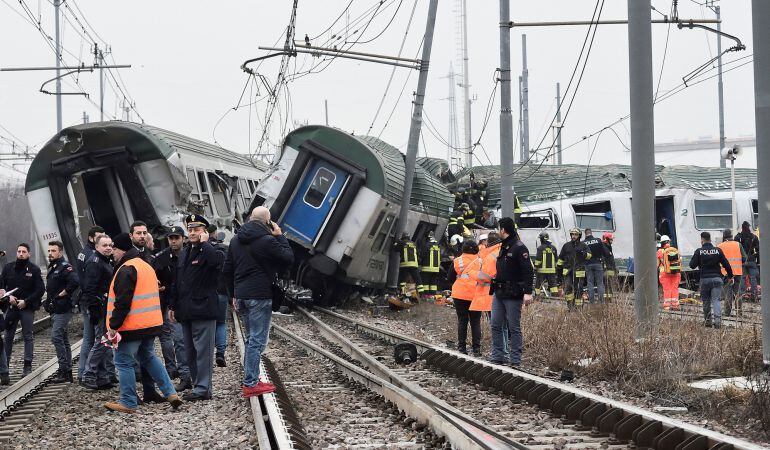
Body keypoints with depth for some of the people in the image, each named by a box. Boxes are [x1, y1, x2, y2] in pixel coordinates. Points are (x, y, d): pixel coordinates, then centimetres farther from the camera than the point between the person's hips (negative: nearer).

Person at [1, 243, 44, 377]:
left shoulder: (34, 270, -2)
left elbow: (40, 289, -5)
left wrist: (26, 301, -11)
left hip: (27, 308, -3)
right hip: (11, 307, 3)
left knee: (28, 337, 0)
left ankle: (27, 366, 4)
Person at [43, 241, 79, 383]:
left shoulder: (65, 267, -13)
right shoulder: (51, 268, 17)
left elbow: (75, 282, -29)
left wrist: (61, 294, -19)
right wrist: (48, 300, 16)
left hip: (62, 310, -10)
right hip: (55, 311, 10)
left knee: (56, 337, -15)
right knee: (63, 339, 11)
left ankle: (64, 369, -11)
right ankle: (67, 372, 14)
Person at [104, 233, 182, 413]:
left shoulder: (126, 270, -15)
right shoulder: (146, 266, 16)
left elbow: (122, 302, -21)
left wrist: (113, 326, -17)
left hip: (132, 325, -9)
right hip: (151, 324, 9)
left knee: (124, 362, 1)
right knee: (149, 357, 20)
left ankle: (128, 402, 4)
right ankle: (170, 393, 15)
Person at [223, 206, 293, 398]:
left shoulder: (236, 241, 11)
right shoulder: (267, 240, -14)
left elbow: (227, 270, 16)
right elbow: (289, 258, -6)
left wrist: (233, 294, 23)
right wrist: (280, 236, 2)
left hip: (241, 295, 8)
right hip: (260, 296, -8)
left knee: (253, 338, 19)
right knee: (257, 340, -4)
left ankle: (251, 380, 20)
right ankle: (251, 384, -5)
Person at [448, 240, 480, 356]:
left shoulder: (457, 261, -5)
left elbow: (450, 279, 1)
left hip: (460, 295, 0)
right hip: (476, 295, 0)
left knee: (462, 321, 8)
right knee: (476, 322, 8)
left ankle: (462, 347, 7)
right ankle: (476, 348, 5)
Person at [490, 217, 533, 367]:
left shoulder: (519, 247, -11)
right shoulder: (504, 247, 16)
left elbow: (528, 271, -17)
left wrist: (528, 292, -23)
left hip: (513, 294, -9)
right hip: (499, 293, 9)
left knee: (514, 327, -2)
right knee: (496, 325, 7)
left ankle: (516, 361, 3)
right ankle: (497, 358, 13)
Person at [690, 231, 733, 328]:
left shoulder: (699, 252, -4)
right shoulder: (718, 250, 2)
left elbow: (692, 265, -3)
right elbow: (726, 264, 4)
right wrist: (730, 276, 15)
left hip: (705, 279, -1)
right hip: (717, 278, 1)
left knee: (706, 301, 12)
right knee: (716, 300, -2)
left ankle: (708, 321, 15)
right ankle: (717, 319, -19)